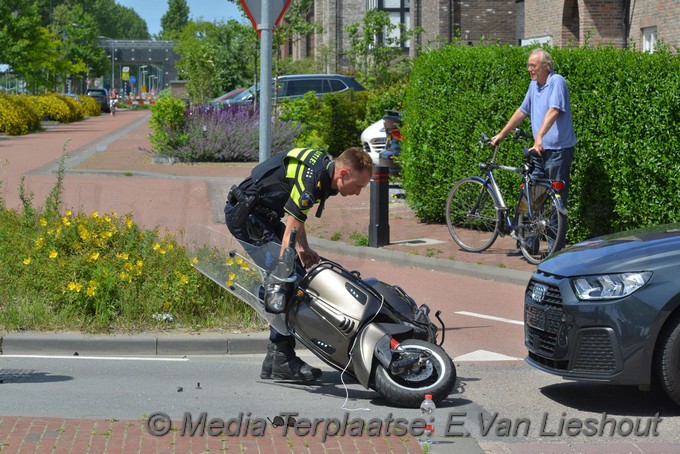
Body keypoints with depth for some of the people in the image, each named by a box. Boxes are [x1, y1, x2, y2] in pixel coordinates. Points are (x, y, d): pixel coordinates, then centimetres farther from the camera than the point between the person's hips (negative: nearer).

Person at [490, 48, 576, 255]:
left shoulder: (557, 82, -12)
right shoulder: (534, 85, 13)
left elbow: (553, 111, -25)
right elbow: (522, 112, 24)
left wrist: (539, 137, -37)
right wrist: (501, 134, 25)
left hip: (558, 150, -8)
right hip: (540, 151, 8)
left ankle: (557, 247, 2)